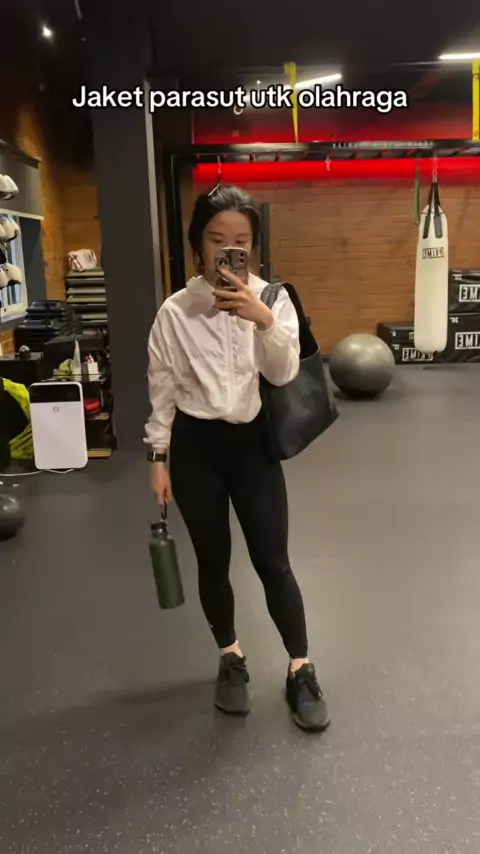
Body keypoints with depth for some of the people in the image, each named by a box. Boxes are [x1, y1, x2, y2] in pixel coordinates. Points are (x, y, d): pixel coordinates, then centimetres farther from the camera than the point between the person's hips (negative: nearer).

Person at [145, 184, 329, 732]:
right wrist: (159, 458, 0)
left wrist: (263, 320, -26)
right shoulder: (175, 312, -5)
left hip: (253, 444, 0)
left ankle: (300, 669, 21)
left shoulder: (272, 299, -3)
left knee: (273, 562, 2)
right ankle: (230, 659, 35)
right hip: (195, 447, 1)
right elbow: (162, 390, 0)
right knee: (213, 561, 13)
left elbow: (284, 374, -12)